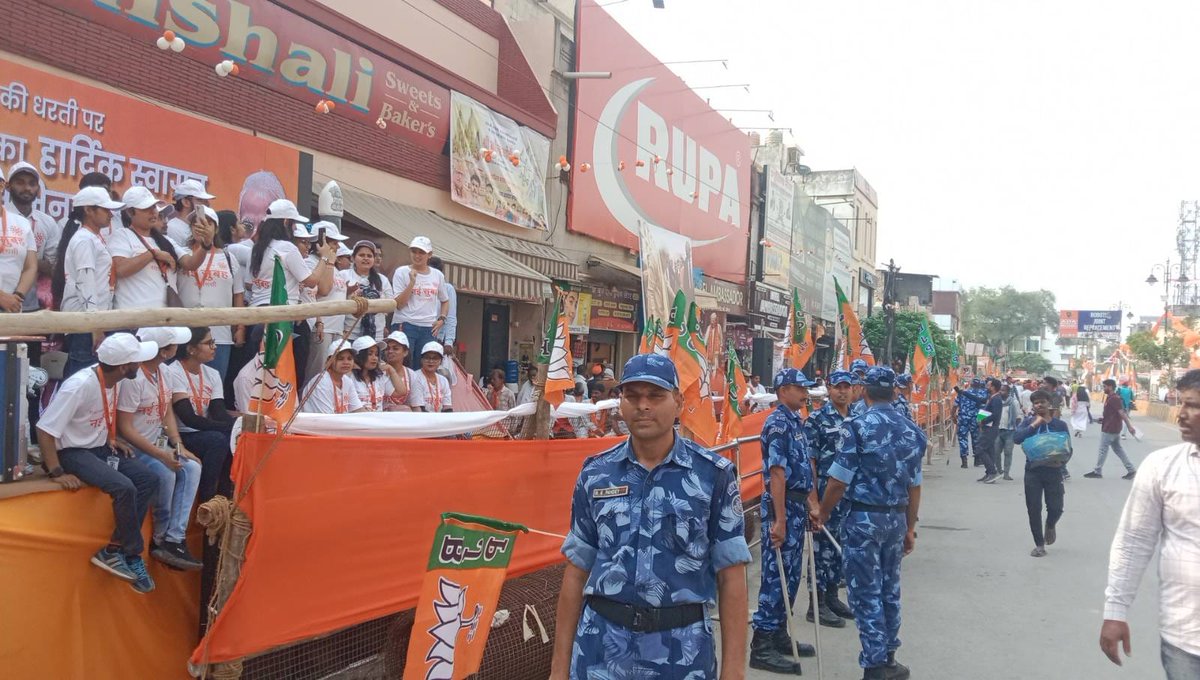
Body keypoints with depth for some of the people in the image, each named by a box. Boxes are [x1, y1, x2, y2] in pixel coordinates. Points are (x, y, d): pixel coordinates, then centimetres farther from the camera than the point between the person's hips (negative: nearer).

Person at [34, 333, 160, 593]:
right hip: (72, 452, -8)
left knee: (149, 480, -11)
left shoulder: (114, 380, -1)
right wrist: (57, 473, -26)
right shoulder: (80, 385, -25)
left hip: (99, 448, 8)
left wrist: (112, 439, 3)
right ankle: (132, 553, -9)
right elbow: (44, 430, -23)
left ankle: (115, 550, -6)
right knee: (124, 488, -28)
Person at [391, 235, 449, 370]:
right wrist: (412, 282, -15)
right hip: (405, 326, -3)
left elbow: (445, 301, 24)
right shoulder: (402, 272, 0)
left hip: (429, 328, 3)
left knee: (422, 368, 3)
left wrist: (441, 319, 8)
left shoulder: (437, 275, 11)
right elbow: (399, 304, -8)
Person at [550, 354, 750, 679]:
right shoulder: (595, 474, 2)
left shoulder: (714, 475, -5)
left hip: (683, 648, -1)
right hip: (600, 648, 2)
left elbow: (731, 575, -4)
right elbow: (577, 571, 5)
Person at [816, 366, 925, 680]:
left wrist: (823, 514, 1)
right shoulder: (912, 431, 5)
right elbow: (914, 486, 9)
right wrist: (910, 527, 18)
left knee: (866, 593, 1)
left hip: (863, 518, -6)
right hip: (896, 518, 6)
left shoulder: (857, 427, -13)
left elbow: (839, 481, -14)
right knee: (889, 589, 17)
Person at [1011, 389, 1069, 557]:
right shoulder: (1028, 421, 1)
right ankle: (1039, 544, 17)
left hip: (1053, 471, 0)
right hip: (1033, 471, 0)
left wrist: (1061, 462, -17)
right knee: (1034, 509, 2)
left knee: (1055, 507, 0)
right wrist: (1034, 425, -20)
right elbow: (1016, 438, -14)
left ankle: (1050, 526, 37)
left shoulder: (1060, 424, 1)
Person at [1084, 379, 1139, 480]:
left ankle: (1097, 472, 7)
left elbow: (1122, 413, -22)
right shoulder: (1110, 398, 13)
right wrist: (1103, 418, 9)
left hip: (1109, 430, -10)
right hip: (1114, 429, 10)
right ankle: (1131, 470, 14)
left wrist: (1129, 426, -25)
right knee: (1118, 449, 13)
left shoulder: (1114, 399, -18)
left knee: (1103, 450, -1)